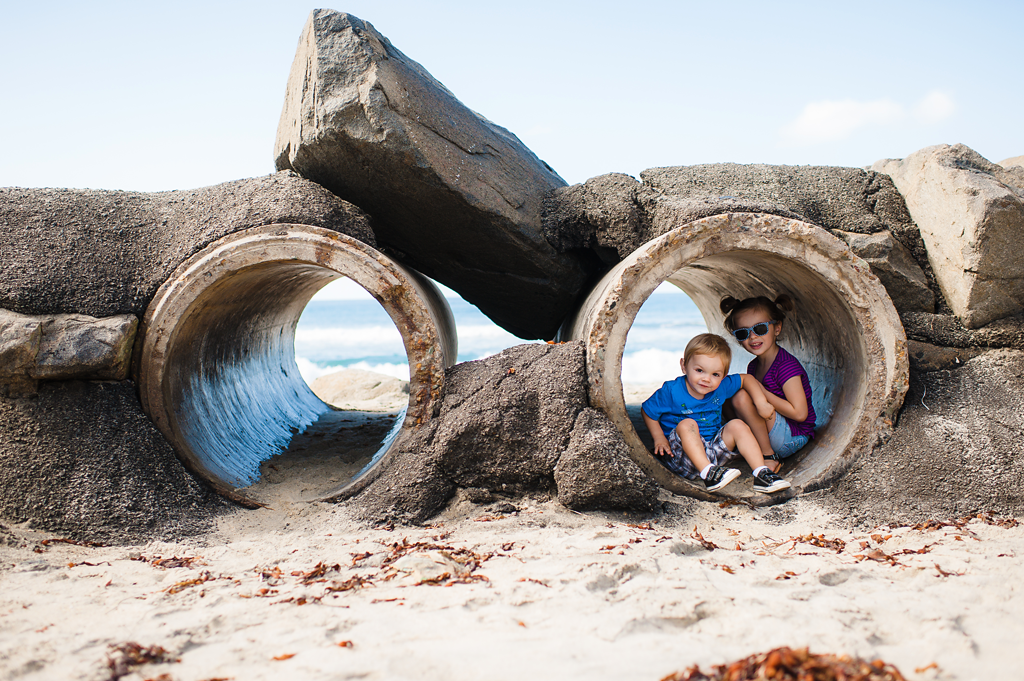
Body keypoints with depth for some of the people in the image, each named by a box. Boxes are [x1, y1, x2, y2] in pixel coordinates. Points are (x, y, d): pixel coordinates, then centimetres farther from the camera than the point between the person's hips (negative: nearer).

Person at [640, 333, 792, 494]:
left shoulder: (721, 387, -3)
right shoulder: (671, 391, -16)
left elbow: (746, 379, 14)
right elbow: (648, 410, -3)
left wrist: (761, 402, 4)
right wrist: (659, 438, -10)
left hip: (713, 453, 5)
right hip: (681, 455, -5)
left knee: (737, 425, -11)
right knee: (687, 424, -31)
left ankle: (761, 475, -18)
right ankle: (708, 474, -43)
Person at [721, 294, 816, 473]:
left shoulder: (786, 366, -18)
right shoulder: (753, 366, 9)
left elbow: (799, 413, -22)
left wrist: (761, 392, -20)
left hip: (792, 437, -9)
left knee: (741, 398, -24)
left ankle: (769, 456, -13)